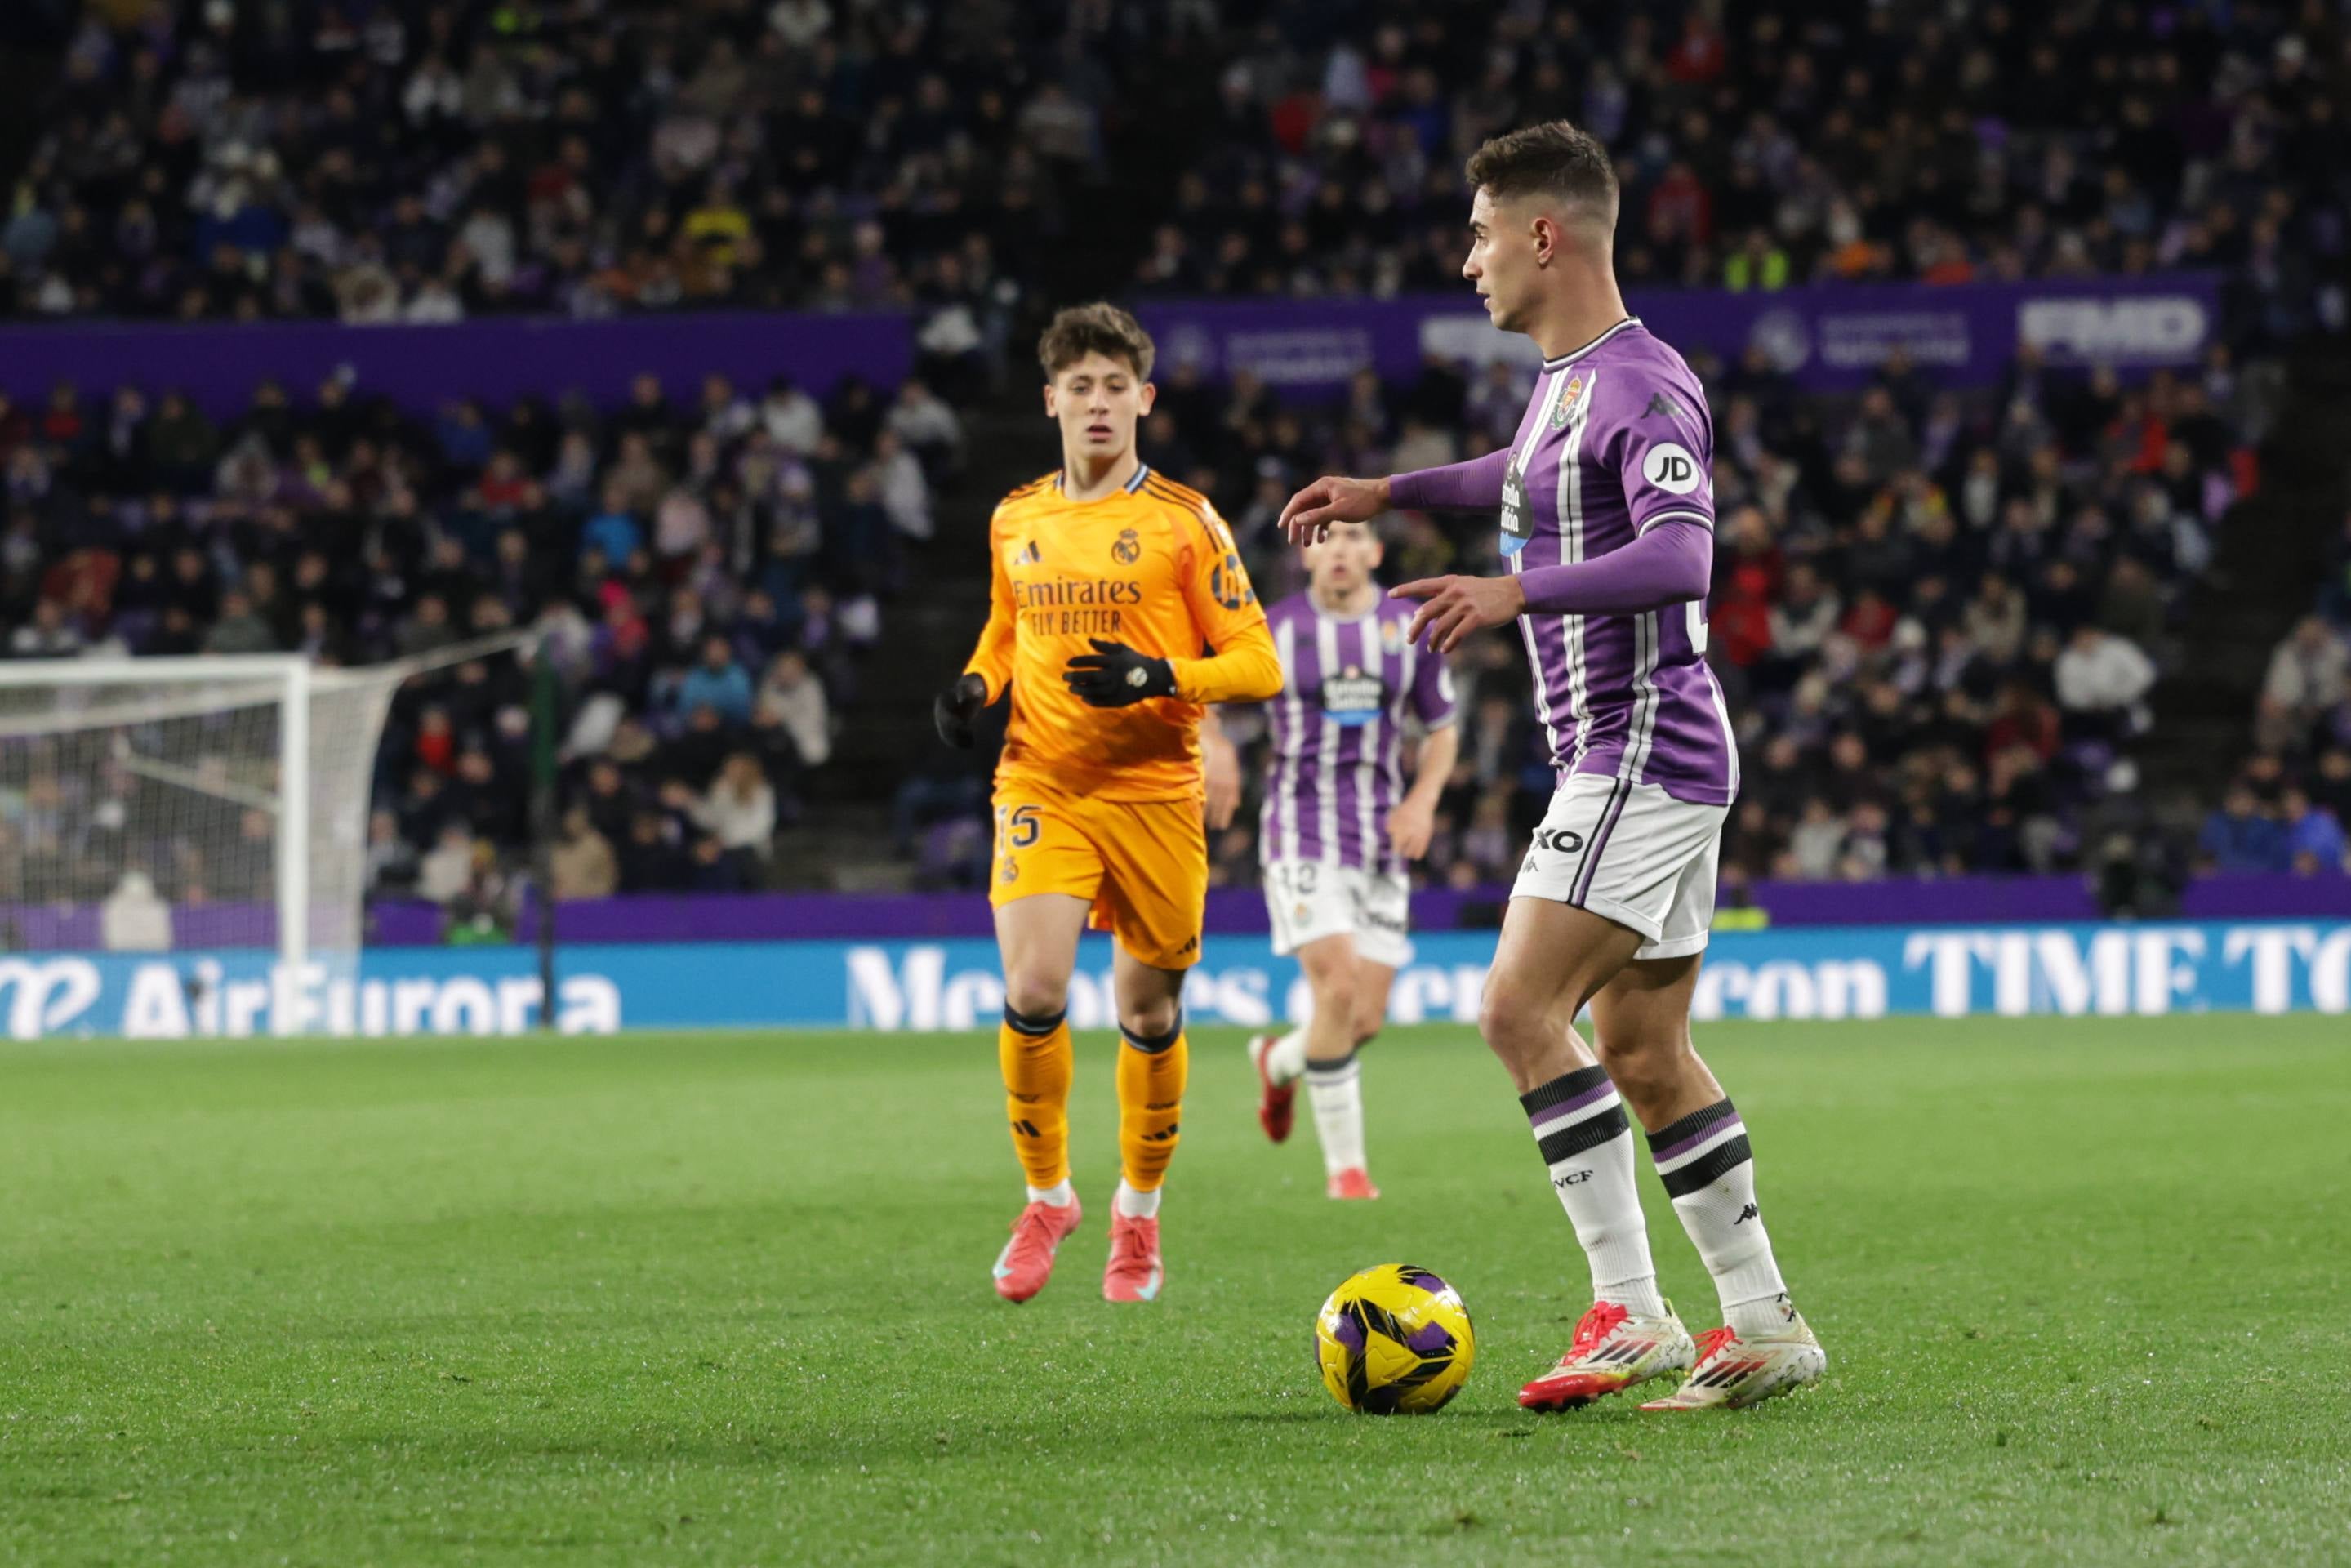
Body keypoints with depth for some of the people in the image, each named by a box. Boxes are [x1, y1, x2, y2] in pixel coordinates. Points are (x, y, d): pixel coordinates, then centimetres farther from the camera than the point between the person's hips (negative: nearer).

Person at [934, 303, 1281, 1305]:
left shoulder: (1183, 520, -2)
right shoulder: (1015, 522, 9)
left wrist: (1159, 677, -21)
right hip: (1042, 788, 2)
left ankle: (1138, 1211, 29)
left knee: (1147, 1010, 6)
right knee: (1033, 991, -17)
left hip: (1156, 796, -2)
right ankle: (1047, 1196, 4)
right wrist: (975, 684, 6)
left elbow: (1259, 665, -4)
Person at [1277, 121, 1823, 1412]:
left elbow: (1679, 560, -29)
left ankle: (1629, 1310, -16)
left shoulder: (1641, 387, -15)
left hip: (1642, 748, -10)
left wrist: (1517, 591, -37)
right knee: (1640, 1050, 10)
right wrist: (1387, 494, 41)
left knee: (1520, 1006, -17)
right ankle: (1763, 1327, 13)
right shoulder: (1561, 380, 16)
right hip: (1626, 759, 10)